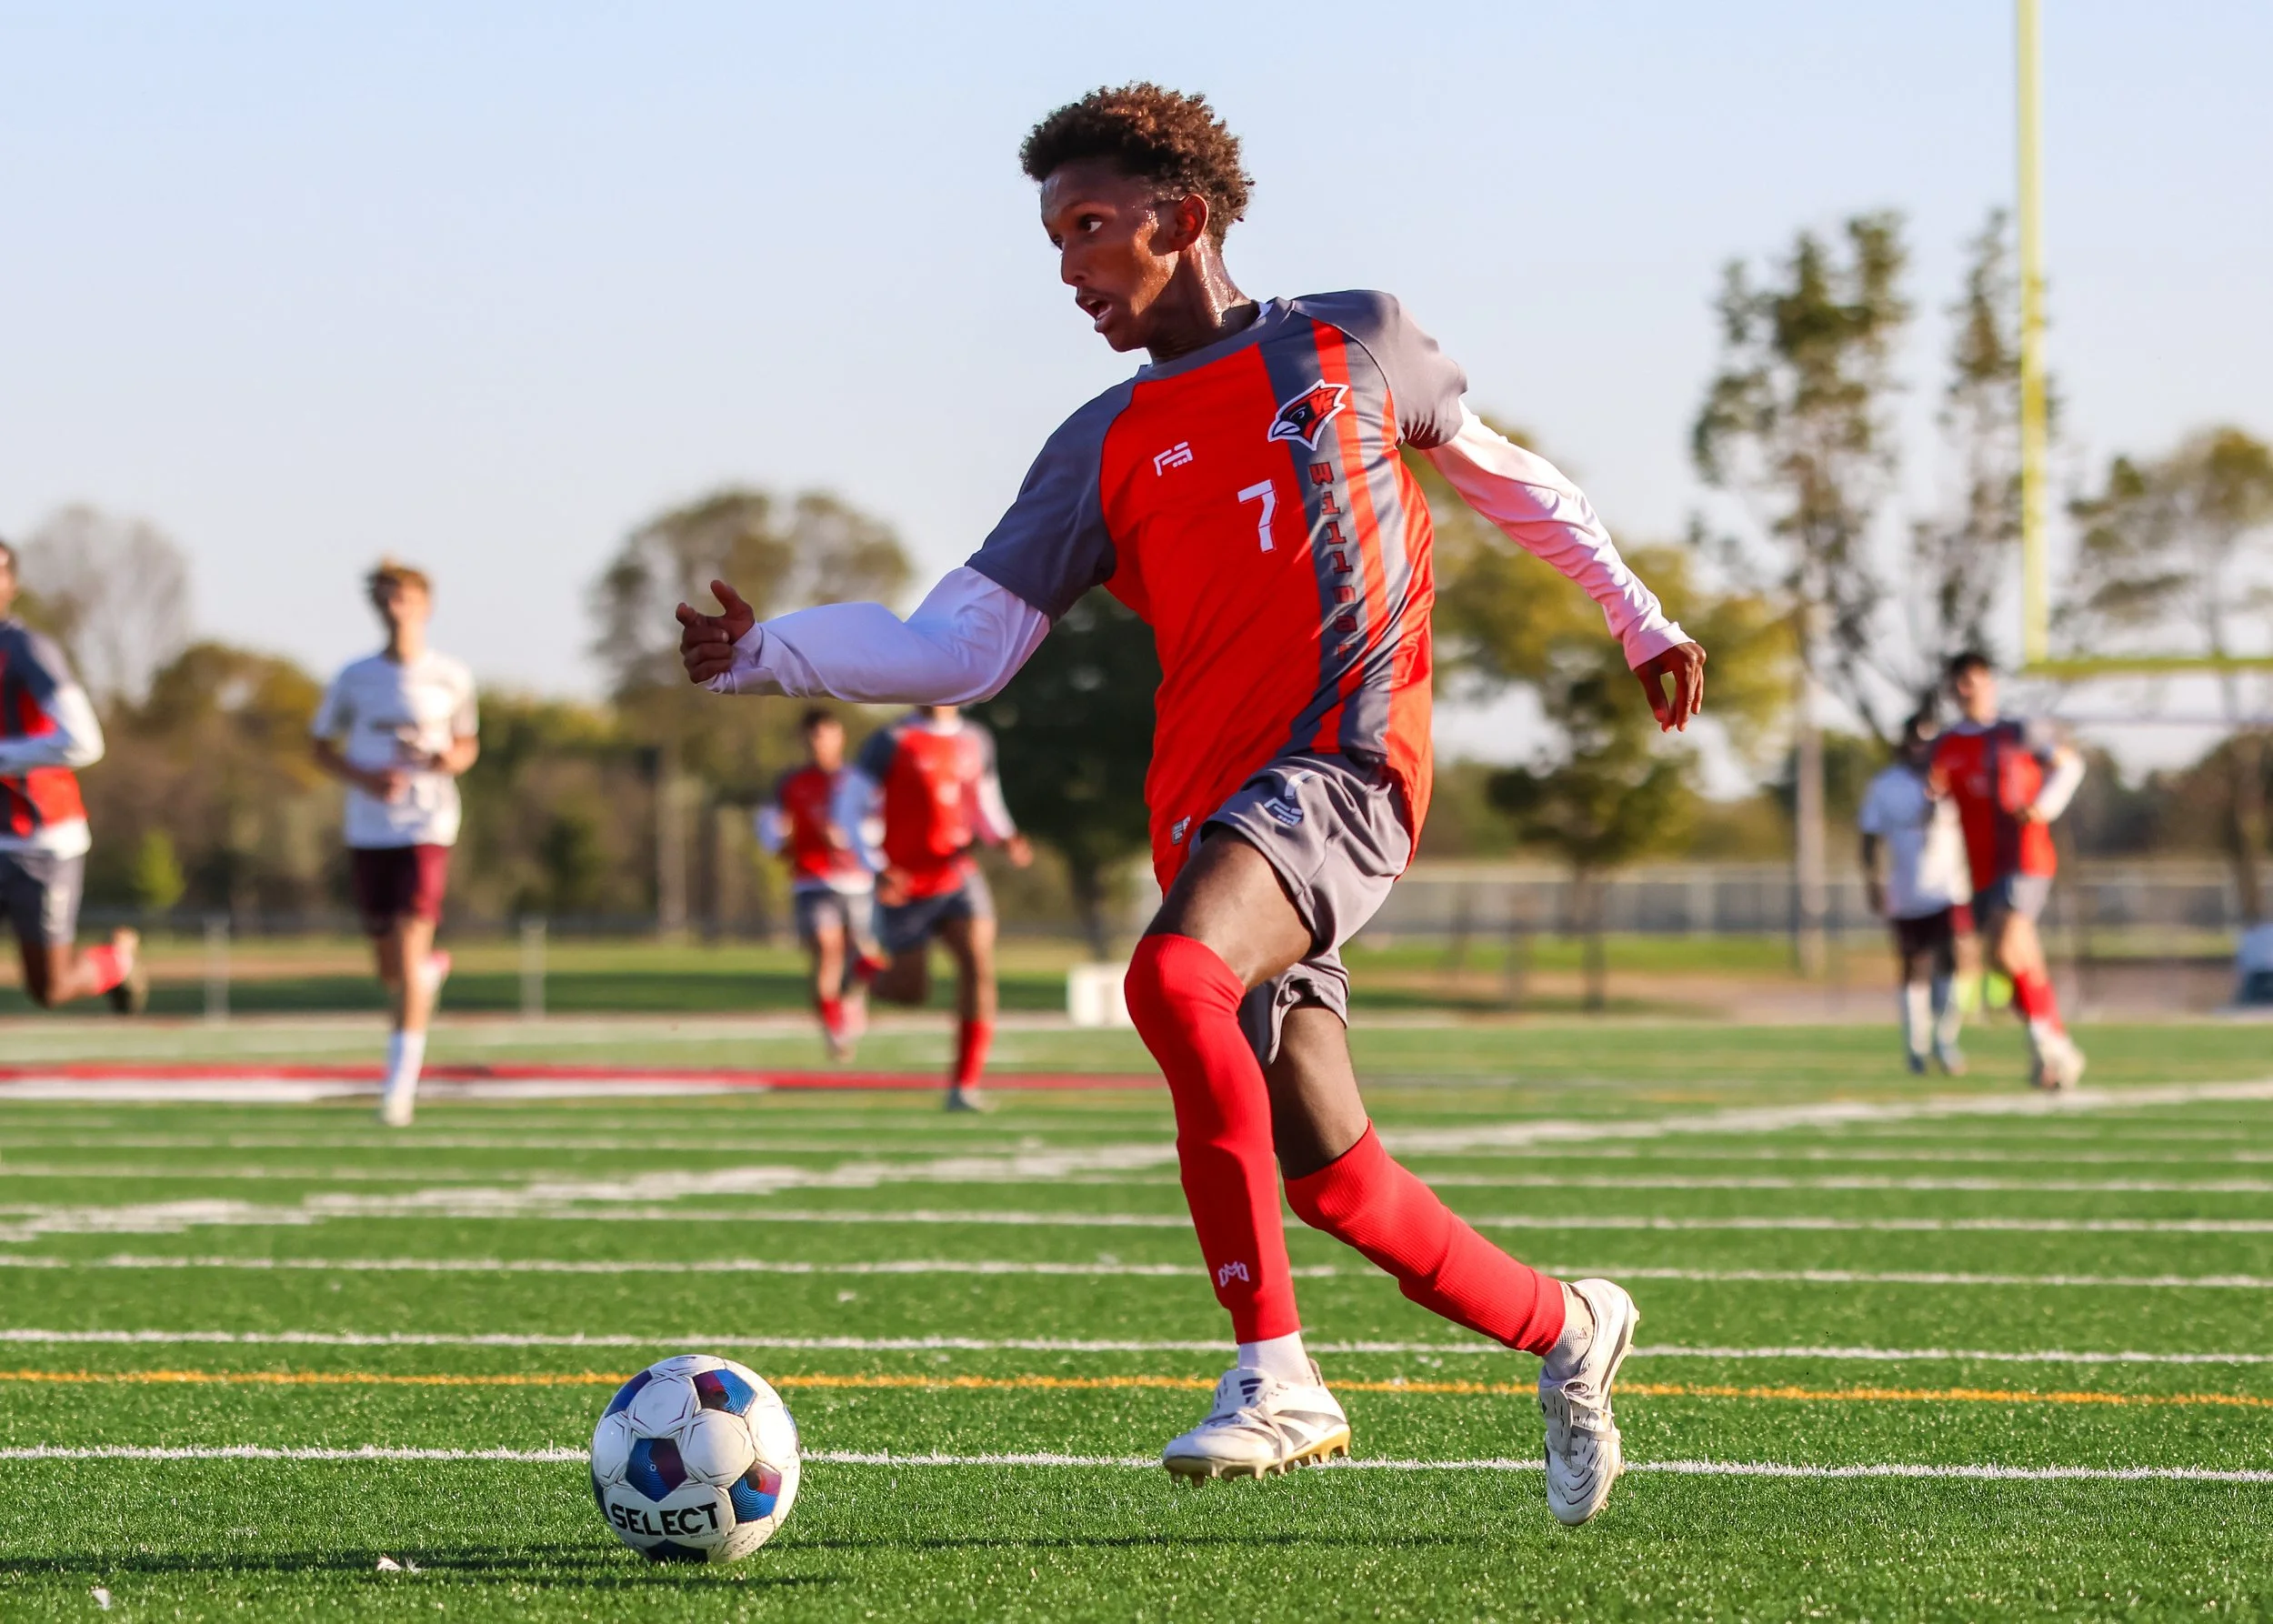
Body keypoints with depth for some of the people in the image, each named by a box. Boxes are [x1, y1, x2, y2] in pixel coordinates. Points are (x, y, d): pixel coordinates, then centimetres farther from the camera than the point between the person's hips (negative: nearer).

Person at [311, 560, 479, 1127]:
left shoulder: (451, 678, 2)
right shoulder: (354, 679, 3)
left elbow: (467, 746, 14)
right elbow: (323, 749, 9)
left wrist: (445, 760, -9)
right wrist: (364, 779, -10)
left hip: (427, 829, -2)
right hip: (367, 830, 2)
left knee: (409, 952, -14)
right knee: (388, 967, 8)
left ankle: (401, 1080, -12)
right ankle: (432, 972, 44)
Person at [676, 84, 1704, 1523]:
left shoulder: (1358, 342, 10)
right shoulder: (1104, 449, 14)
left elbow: (1498, 469, 27)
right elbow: (962, 647, 7)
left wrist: (1639, 616, 33)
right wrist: (769, 653, -7)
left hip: (1343, 767, -5)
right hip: (1208, 804, 5)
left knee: (1173, 977, -32)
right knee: (1330, 1179, 5)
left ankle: (1275, 1372, -28)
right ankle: (1563, 1328, 31)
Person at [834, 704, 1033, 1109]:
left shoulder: (976, 742, 7)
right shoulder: (893, 742, -9)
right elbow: (851, 808, -7)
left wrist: (1006, 839, -4)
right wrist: (878, 869, -18)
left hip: (960, 878, 4)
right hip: (908, 887, -4)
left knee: (979, 965, -17)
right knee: (911, 990, 3)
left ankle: (964, 1086, -13)